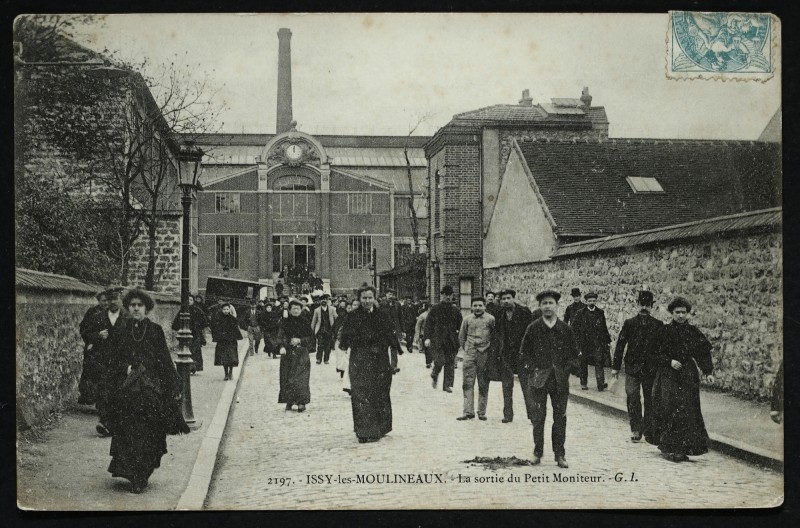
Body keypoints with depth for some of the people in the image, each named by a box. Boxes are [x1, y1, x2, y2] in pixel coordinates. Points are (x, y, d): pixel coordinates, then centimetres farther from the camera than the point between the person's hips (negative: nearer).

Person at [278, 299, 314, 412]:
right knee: (287, 378, -1)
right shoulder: (285, 323, 5)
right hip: (288, 353, 1)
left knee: (300, 378, -8)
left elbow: (311, 338, 4)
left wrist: (299, 340, -11)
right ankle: (289, 402, 8)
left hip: (301, 353, -1)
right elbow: (280, 336, -5)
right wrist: (282, 346, -24)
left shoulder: (305, 323, 5)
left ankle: (301, 402, -8)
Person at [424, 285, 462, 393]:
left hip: (451, 341, 3)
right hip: (437, 340, -3)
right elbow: (428, 324, 2)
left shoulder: (456, 311, 12)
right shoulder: (435, 309, 3)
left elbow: (460, 326, 15)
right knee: (440, 360, -13)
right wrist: (427, 337, -7)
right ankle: (434, 376, 17)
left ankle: (448, 385, 7)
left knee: (450, 362, 0)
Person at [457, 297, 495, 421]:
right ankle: (468, 411, -2)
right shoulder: (467, 319, 7)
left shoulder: (490, 319, -1)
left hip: (485, 355, -2)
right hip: (469, 355, 2)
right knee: (468, 383, -3)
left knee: (483, 385, 3)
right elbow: (461, 336, 17)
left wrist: (490, 349, 3)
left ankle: (482, 412, 10)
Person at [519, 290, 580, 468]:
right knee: (538, 417, 2)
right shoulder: (533, 328, 0)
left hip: (560, 380, 1)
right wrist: (532, 370, -4)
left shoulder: (565, 329, 4)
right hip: (538, 379, -1)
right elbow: (525, 353, 6)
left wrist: (566, 370, -1)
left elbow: (574, 353, 10)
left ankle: (560, 455, 11)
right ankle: (537, 453, 13)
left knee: (560, 417, 3)